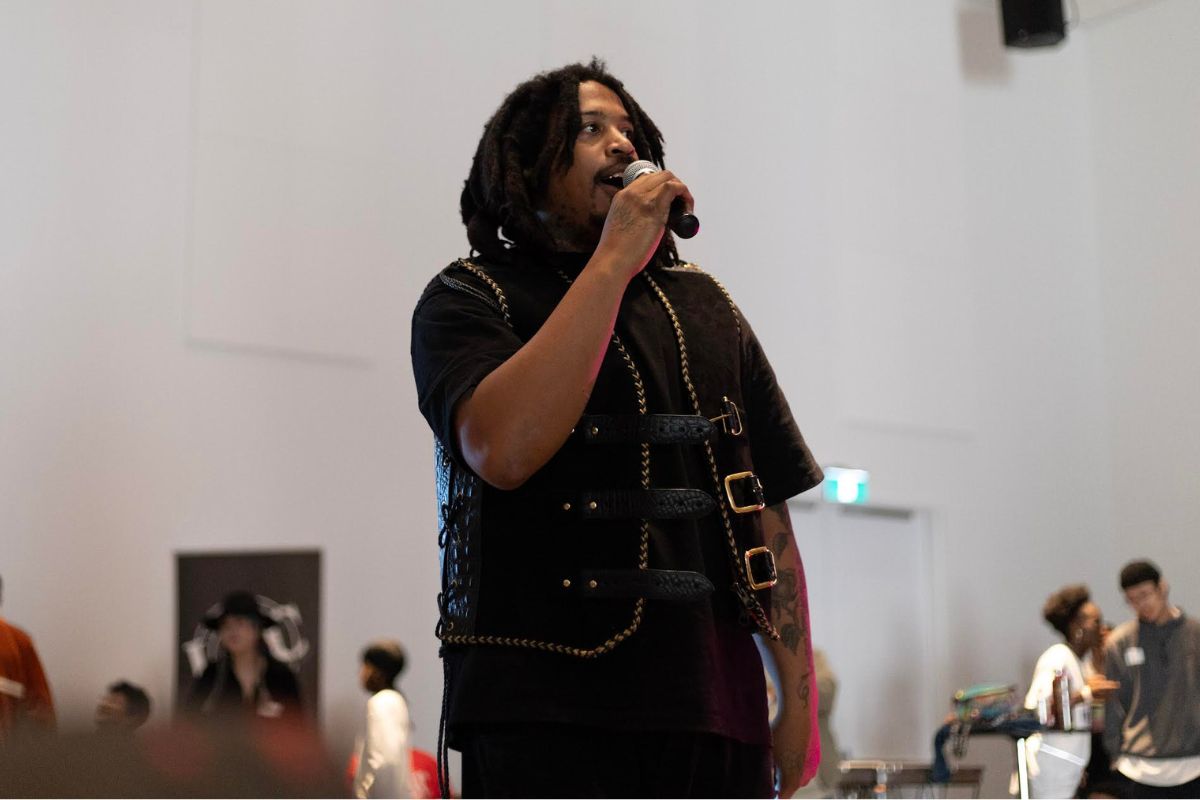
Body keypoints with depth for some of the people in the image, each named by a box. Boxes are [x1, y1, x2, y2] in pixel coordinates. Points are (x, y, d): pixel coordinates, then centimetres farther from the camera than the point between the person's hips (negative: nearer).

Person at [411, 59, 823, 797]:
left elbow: (768, 513, 14)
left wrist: (798, 704, 7)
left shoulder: (704, 308, 16)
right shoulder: (469, 299, 3)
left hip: (712, 714, 4)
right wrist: (612, 260, -13)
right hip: (543, 713, -4)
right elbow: (503, 450, -18)